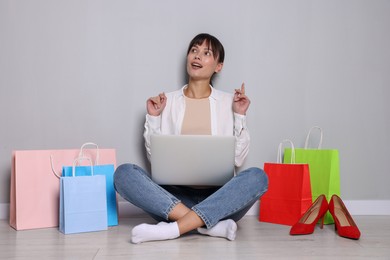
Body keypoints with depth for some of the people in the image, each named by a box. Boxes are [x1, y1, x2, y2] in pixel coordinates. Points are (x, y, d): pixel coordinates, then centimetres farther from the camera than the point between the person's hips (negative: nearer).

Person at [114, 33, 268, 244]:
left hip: (218, 198, 0)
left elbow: (238, 158, 5)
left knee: (257, 176, -30)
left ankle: (172, 229, -34)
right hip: (174, 196, 1)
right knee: (123, 173, -24)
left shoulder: (229, 102, 10)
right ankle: (210, 224, -30)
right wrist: (153, 118, 0)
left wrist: (240, 116, -1)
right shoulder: (168, 101, 11)